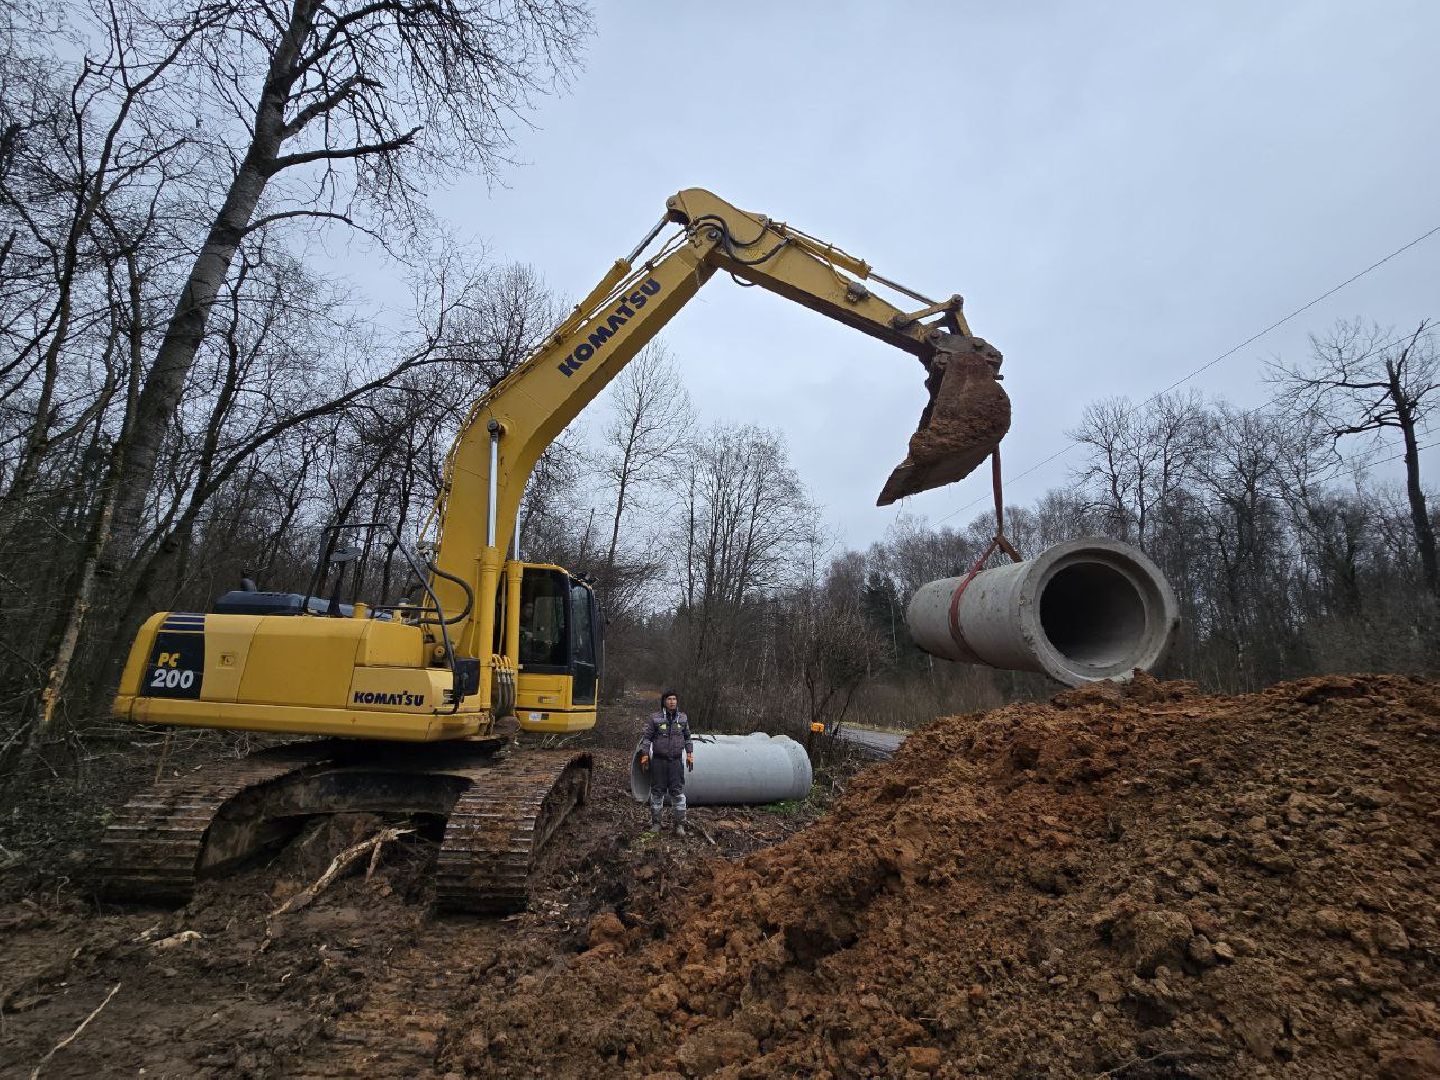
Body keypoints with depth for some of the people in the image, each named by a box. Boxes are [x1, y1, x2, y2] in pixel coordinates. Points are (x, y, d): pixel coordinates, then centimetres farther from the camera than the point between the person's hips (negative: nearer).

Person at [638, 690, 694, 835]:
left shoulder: (683, 718, 4)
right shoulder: (655, 718, -4)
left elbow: (687, 737, 14)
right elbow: (648, 737, 0)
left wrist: (689, 753, 7)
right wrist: (645, 754, -7)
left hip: (676, 761, 1)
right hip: (658, 760, -1)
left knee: (678, 792, 0)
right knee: (657, 791, 7)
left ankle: (680, 824, 10)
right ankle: (655, 822, 22)